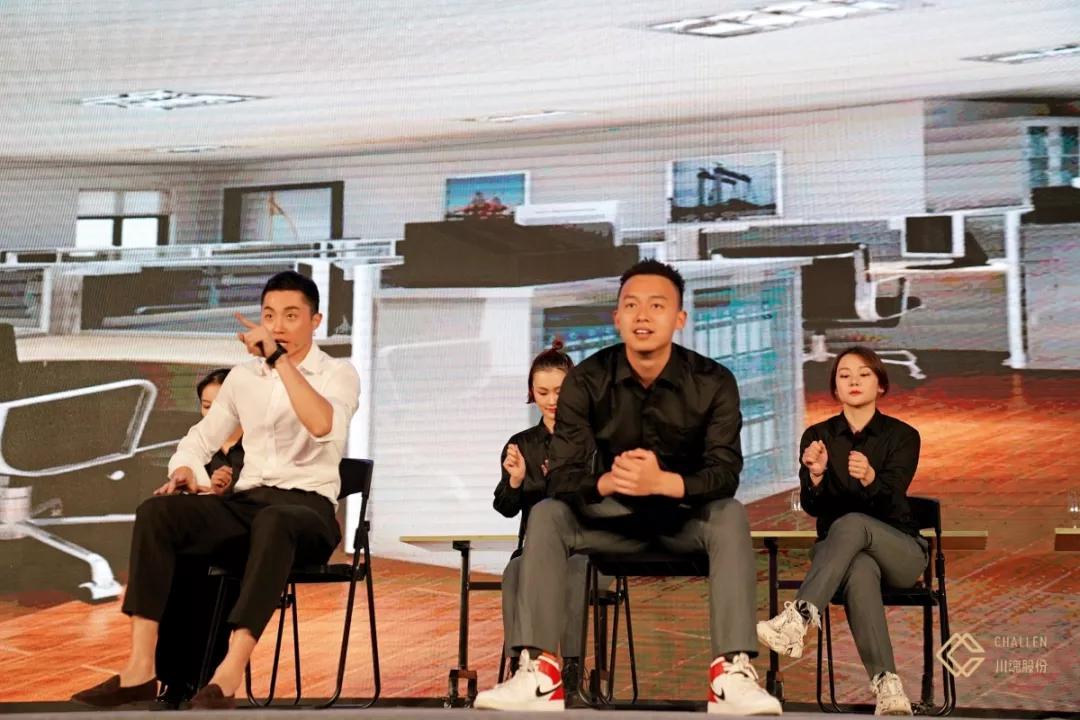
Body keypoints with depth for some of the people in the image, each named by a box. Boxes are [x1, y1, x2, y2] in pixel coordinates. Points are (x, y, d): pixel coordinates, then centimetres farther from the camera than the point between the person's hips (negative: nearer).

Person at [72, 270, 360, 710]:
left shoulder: (338, 373, 1)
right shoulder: (242, 377, 16)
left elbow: (323, 426, -22)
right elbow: (201, 437, 23)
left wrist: (280, 358, -23)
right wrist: (185, 470, -1)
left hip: (308, 510, -5)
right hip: (246, 504, 5)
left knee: (273, 523, -41)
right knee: (156, 512, -23)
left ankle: (227, 678, -48)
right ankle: (139, 669, -28)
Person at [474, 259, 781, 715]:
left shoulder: (713, 382, -14)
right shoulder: (586, 380, -12)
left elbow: (725, 473, -23)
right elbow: (561, 476, -18)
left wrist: (663, 481, -45)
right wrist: (606, 482, -43)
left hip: (686, 519, -1)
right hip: (614, 518, 1)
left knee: (730, 515, -33)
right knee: (546, 514, -25)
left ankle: (733, 672, -39)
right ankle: (539, 672, -32)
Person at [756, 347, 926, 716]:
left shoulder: (902, 436, -2)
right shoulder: (817, 435, 4)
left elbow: (888, 501, -17)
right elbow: (812, 507, -7)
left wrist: (869, 478, -41)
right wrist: (816, 476, -30)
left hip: (899, 550, -1)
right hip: (835, 548, 1)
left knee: (850, 523, -37)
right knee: (860, 570, -39)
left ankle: (797, 620, -50)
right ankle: (886, 685, -51)